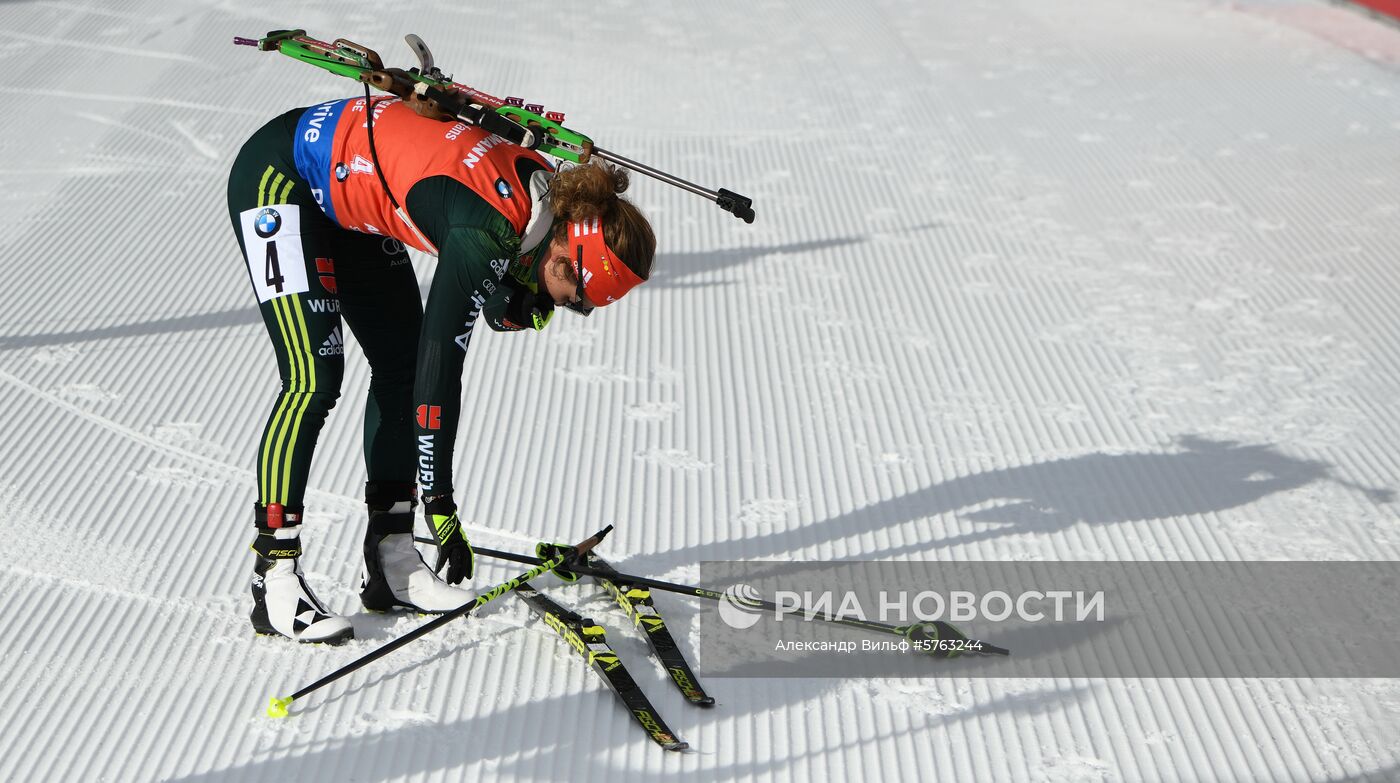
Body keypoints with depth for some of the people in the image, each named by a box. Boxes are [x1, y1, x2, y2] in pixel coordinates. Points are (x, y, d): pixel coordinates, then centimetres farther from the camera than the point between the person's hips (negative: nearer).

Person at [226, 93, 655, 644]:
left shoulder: (547, 191, -11)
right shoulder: (485, 232, -34)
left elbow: (500, 312, 3)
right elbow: (441, 368, -31)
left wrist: (531, 302, -21)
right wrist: (439, 502, -25)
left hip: (347, 187, 9)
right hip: (275, 179, -9)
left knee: (401, 362, 4)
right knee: (315, 377, -17)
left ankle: (391, 560, 8)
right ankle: (274, 577, -11)